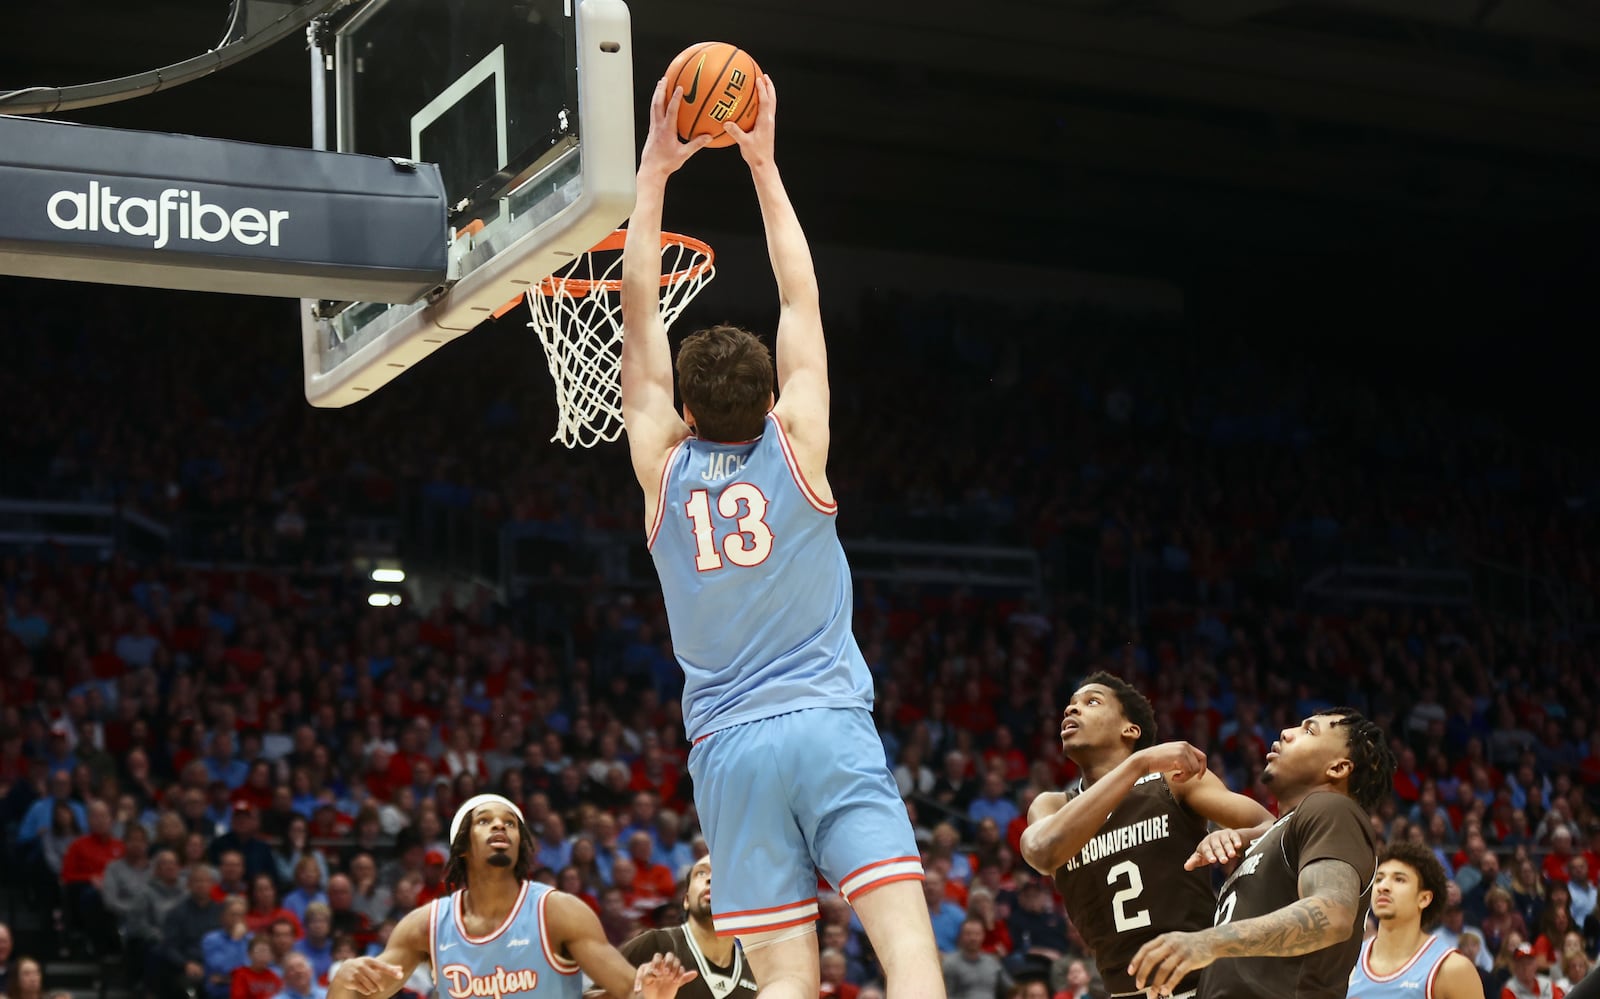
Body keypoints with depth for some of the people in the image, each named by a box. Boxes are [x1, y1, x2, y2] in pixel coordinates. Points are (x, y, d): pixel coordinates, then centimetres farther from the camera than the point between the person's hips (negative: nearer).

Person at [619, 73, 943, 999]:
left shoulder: (663, 466, 6)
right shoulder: (796, 444, 3)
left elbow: (640, 311, 11)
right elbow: (802, 298, 11)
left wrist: (655, 170, 14)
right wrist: (763, 164, 17)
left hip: (729, 749, 2)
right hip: (828, 727, -2)